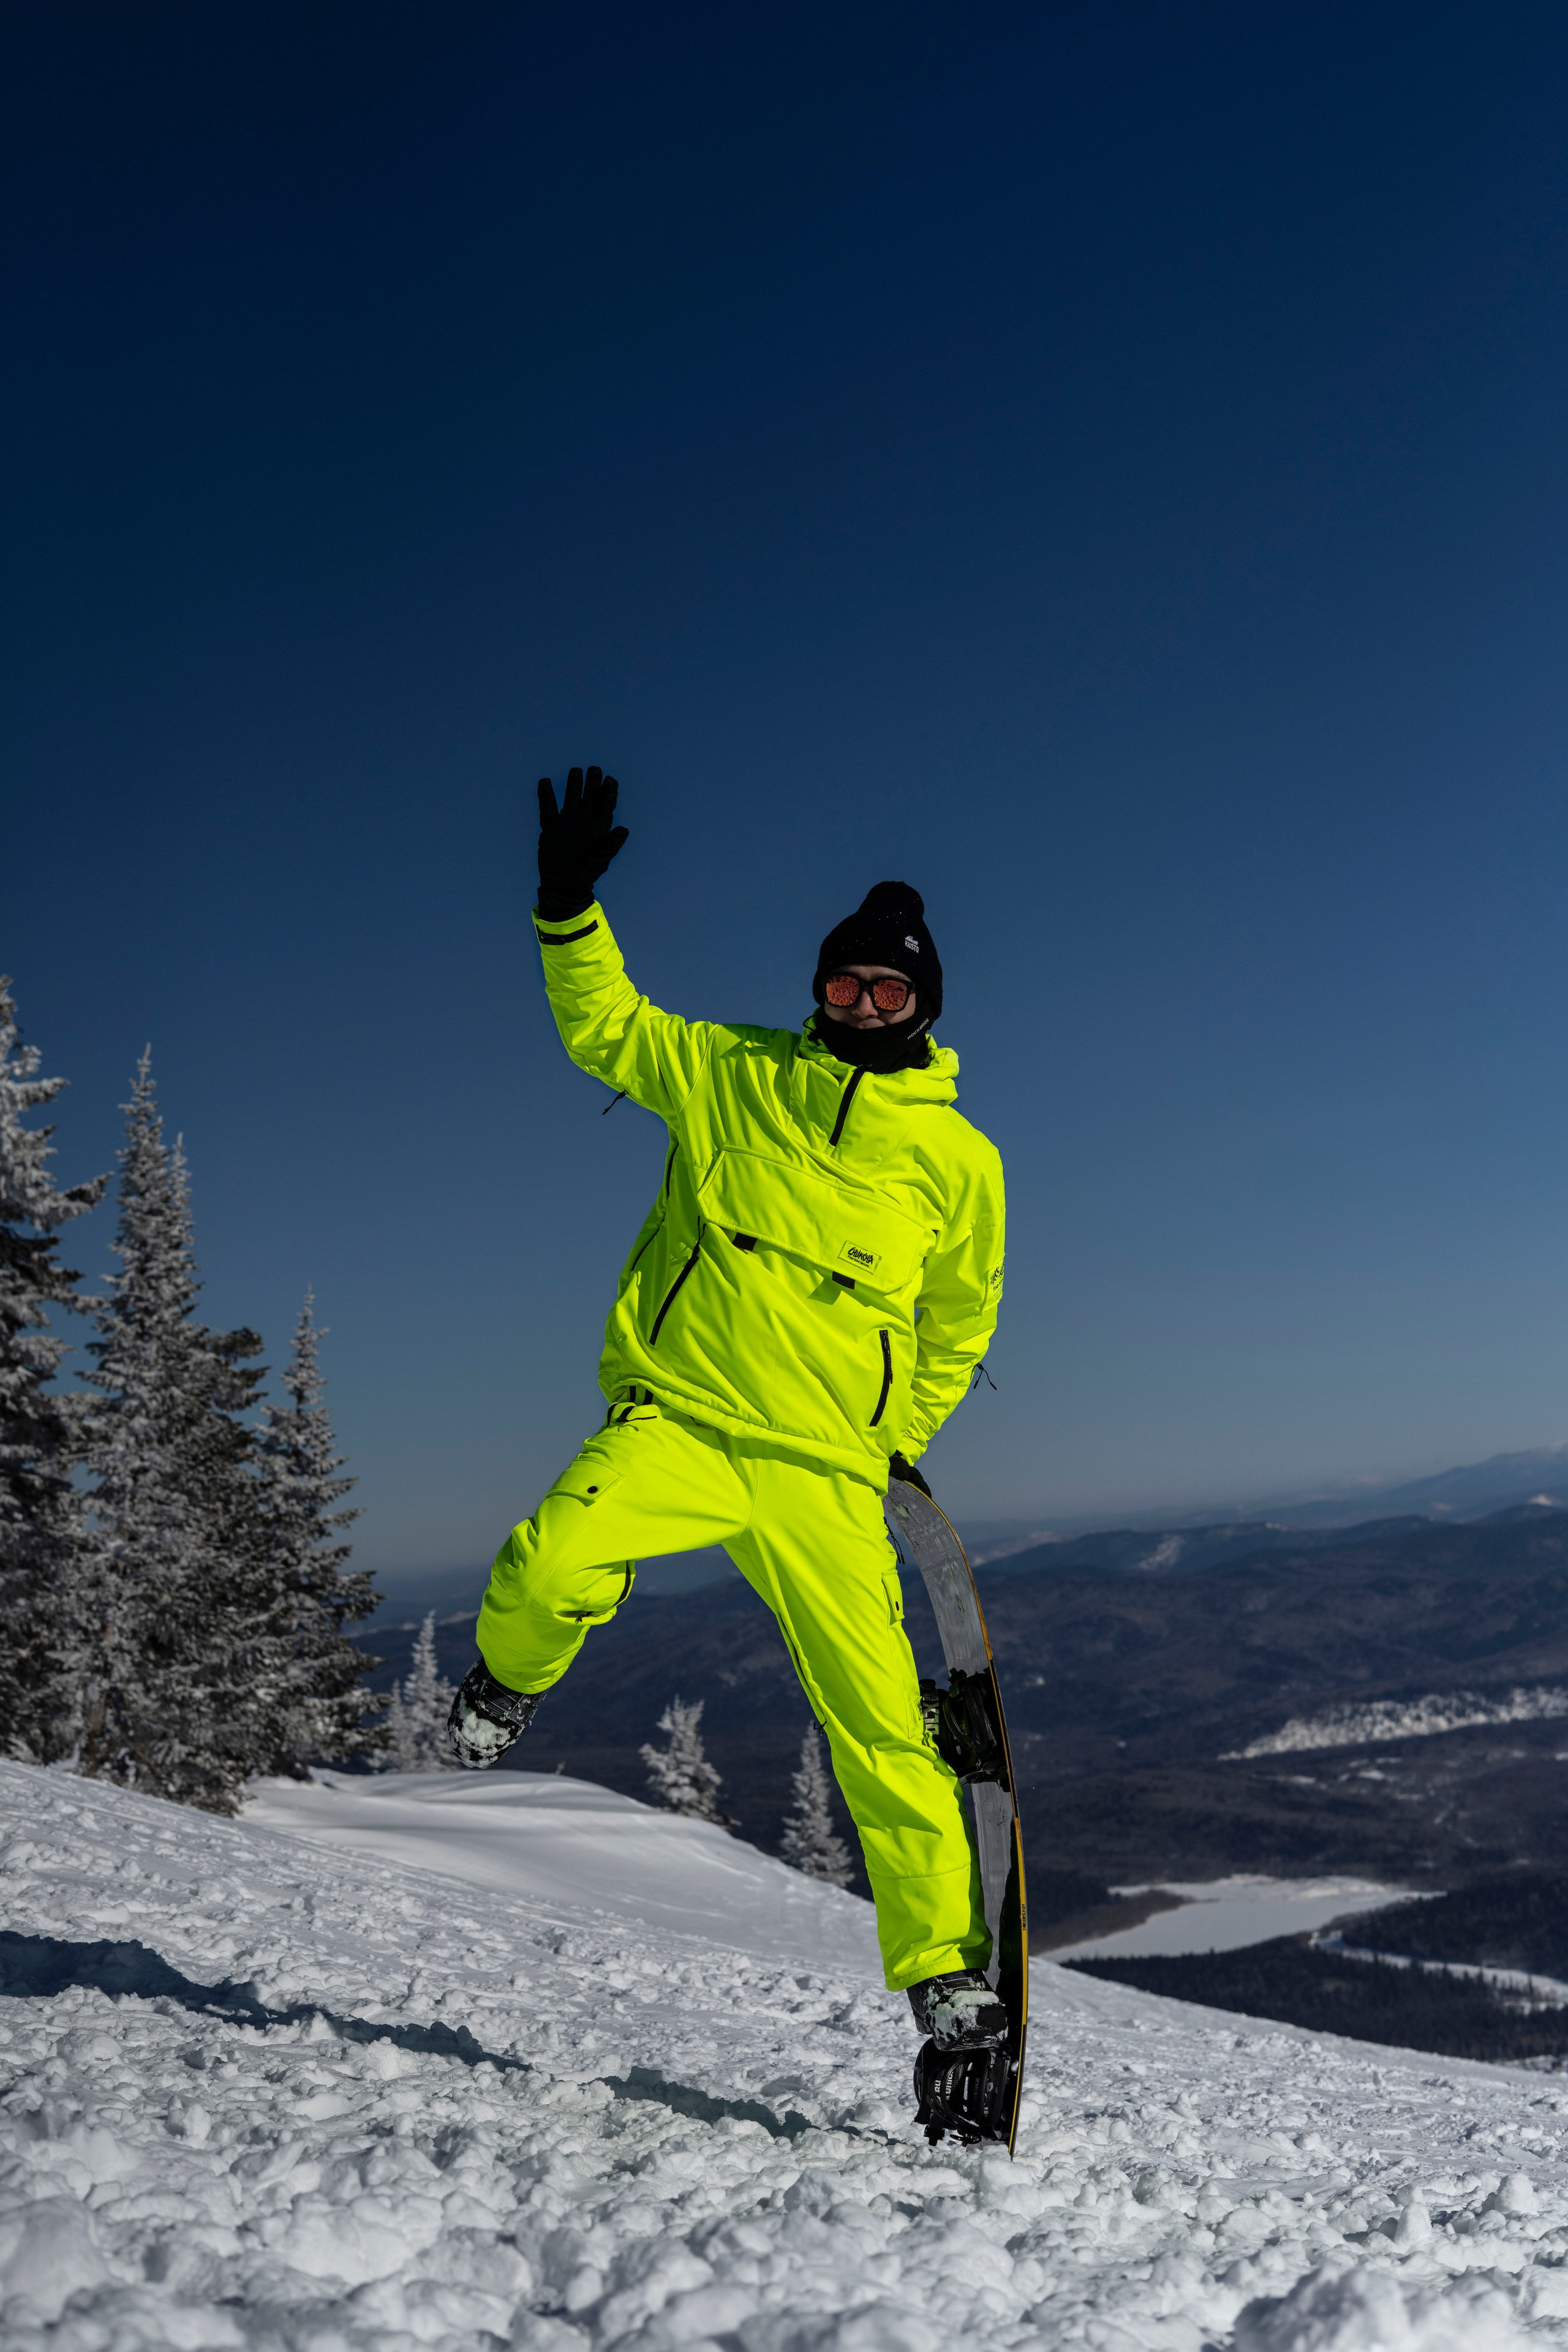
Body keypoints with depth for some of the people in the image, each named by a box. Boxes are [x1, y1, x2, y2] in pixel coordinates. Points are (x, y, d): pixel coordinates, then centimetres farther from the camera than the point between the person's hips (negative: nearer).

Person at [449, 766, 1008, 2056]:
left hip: (827, 1474, 1)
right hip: (676, 1418, -1)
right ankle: (509, 1679, 8)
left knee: (883, 1729, -3)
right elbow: (604, 1027, 7)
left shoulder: (959, 1160, 6)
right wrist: (571, 907, -8)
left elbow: (960, 1321, 19)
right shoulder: (730, 1074, 5)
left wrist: (902, 1443, 20)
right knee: (552, 1568, -29)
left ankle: (944, 1967, 15)